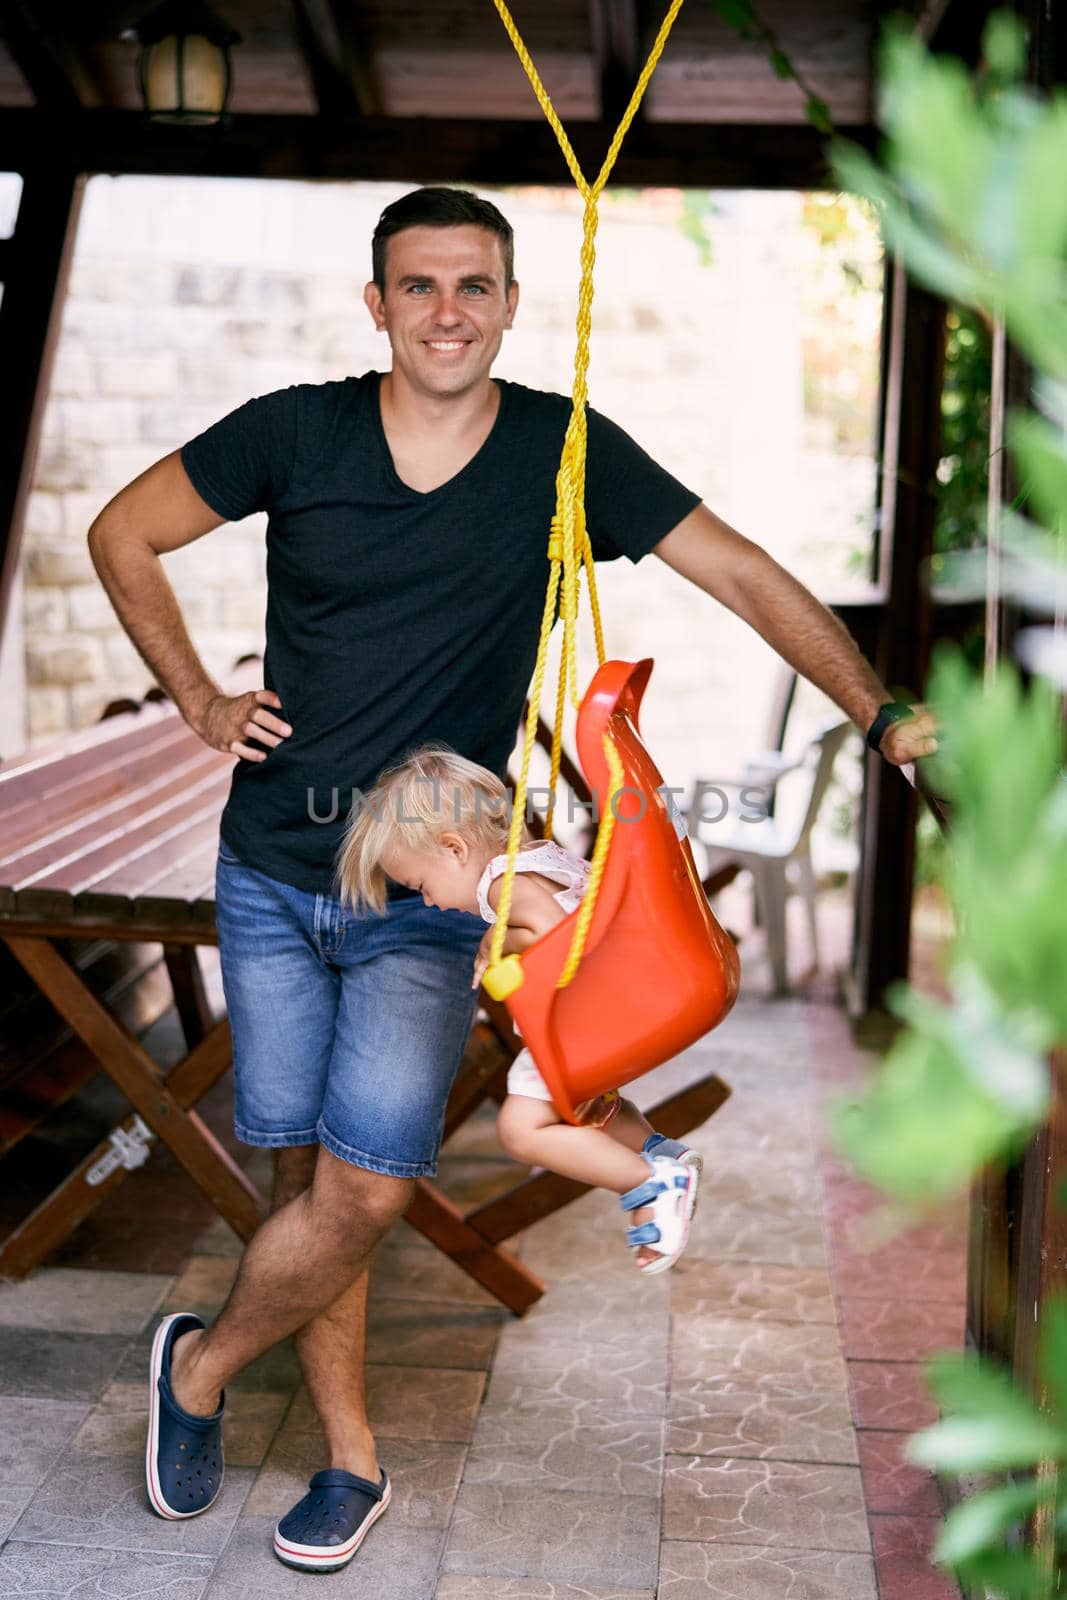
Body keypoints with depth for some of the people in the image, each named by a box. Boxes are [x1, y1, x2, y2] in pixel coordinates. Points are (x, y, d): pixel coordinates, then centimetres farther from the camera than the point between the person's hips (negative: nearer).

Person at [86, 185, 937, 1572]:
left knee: (364, 1189, -8)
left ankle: (203, 1367, 21)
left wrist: (882, 716, -6)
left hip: (430, 893, -1)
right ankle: (352, 1456, 28)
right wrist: (199, 702, 2)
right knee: (310, 1177, 8)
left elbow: (745, 575, 0)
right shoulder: (295, 432, -3)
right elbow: (123, 535, 10)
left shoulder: (565, 452, -4)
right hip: (272, 872, 2)